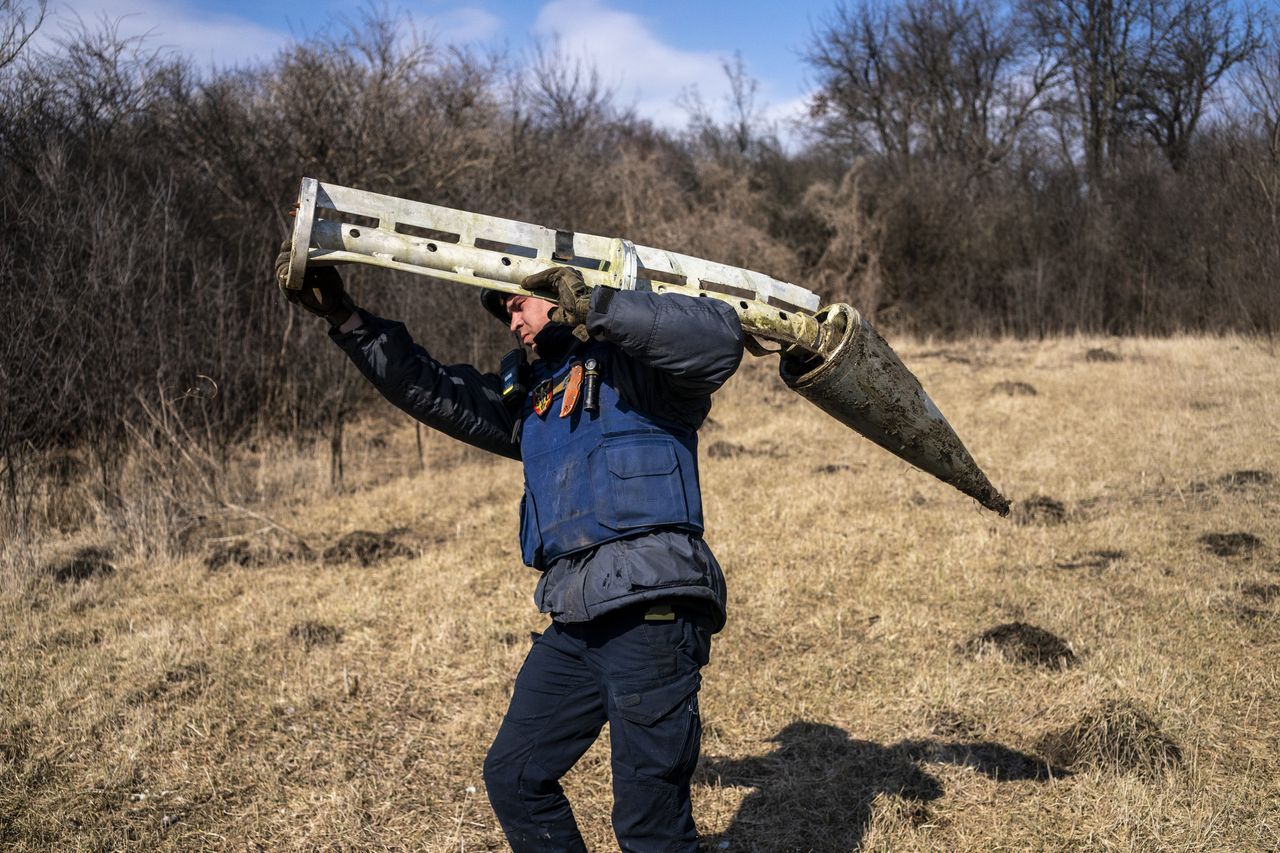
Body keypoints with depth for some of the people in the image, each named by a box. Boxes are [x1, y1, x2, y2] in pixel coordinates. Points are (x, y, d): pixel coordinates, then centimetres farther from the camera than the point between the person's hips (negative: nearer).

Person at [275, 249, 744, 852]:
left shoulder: (637, 362, 0)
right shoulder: (531, 398, 23)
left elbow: (718, 339, -19)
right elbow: (432, 390, 19)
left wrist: (593, 307, -21)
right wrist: (346, 318, 11)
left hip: (650, 612, -8)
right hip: (575, 625, 9)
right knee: (513, 776, 16)